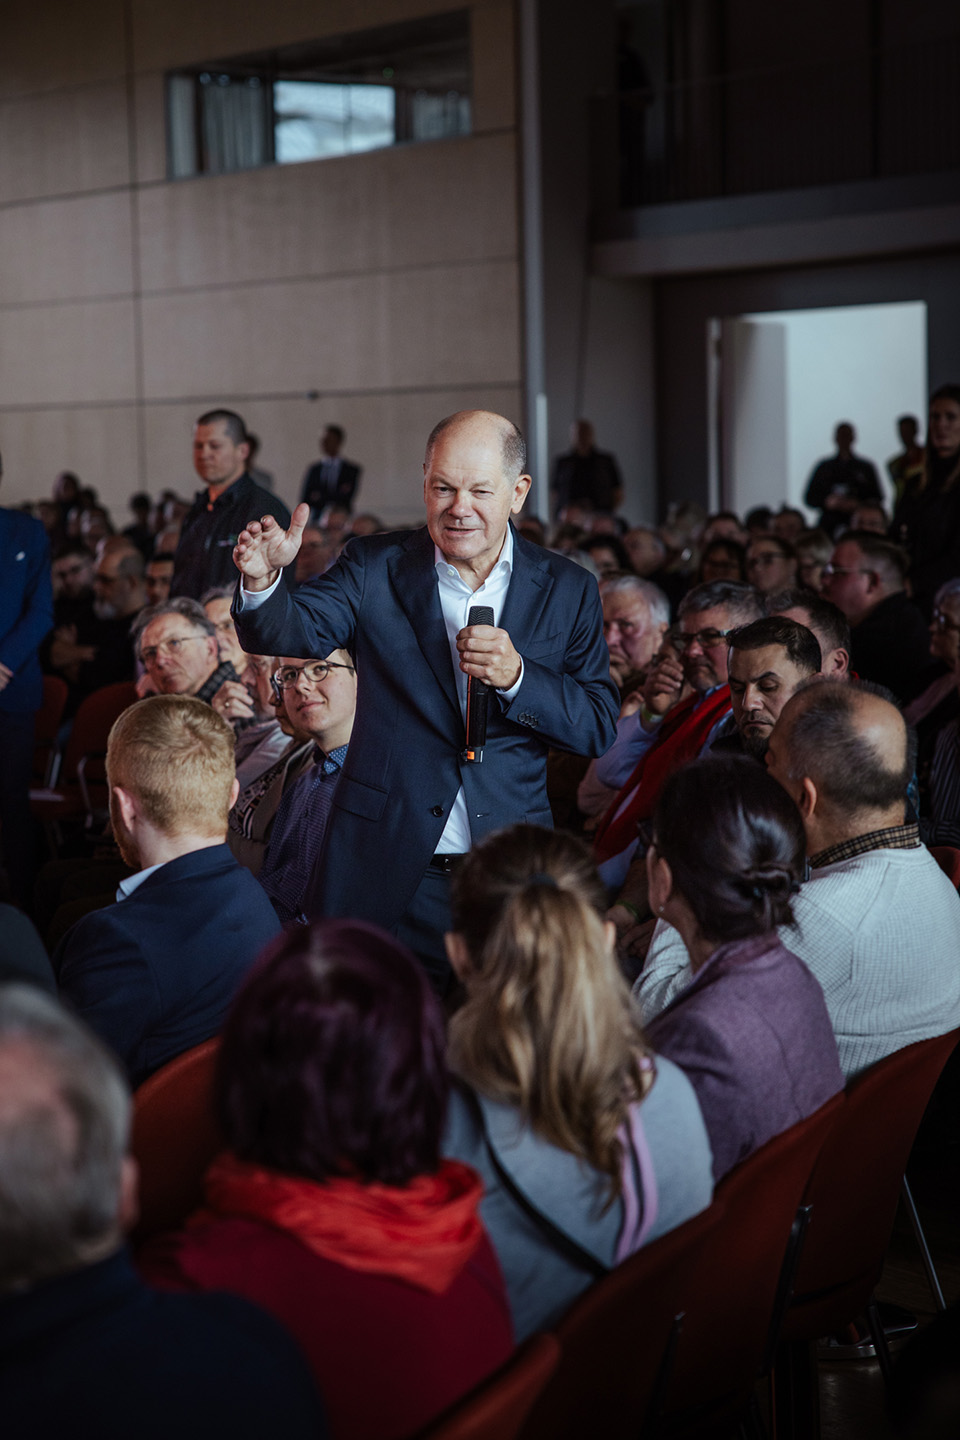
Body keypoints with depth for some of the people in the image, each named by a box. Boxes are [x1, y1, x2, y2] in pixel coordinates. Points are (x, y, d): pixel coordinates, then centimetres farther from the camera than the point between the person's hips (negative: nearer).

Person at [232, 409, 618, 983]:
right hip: (385, 876, -1)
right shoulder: (375, 567, 1)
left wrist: (517, 677, -17)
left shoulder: (567, 589, 3)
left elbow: (600, 728, 0)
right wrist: (264, 581, -35)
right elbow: (294, 634, -14)